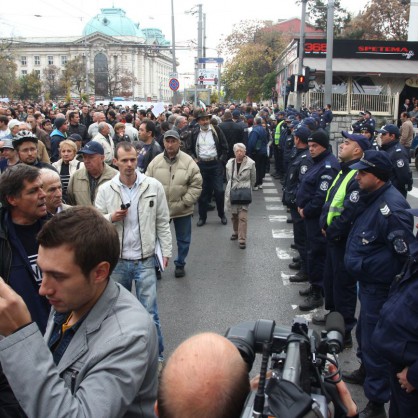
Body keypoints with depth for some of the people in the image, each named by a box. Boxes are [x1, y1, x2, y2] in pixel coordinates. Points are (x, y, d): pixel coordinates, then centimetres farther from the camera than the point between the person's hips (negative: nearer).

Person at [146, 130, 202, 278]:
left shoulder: (188, 162, -9)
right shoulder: (156, 161, -3)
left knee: (183, 239, 14)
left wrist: (185, 202, -14)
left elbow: (196, 185, -8)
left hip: (182, 210, -1)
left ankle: (180, 264, 33)